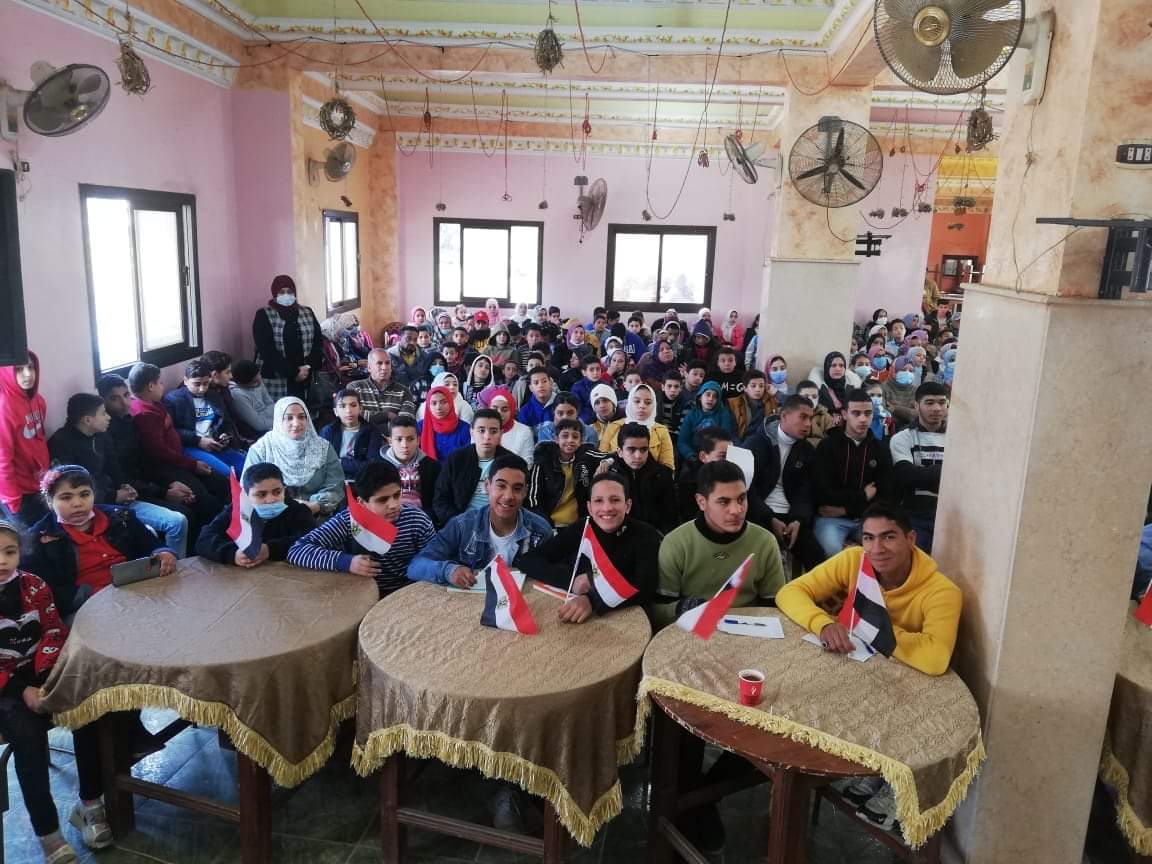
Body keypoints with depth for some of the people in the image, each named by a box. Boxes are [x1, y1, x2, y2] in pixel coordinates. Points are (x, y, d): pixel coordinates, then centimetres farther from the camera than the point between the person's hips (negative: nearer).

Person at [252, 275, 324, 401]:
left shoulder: (307, 314, 12)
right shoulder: (264, 315, -1)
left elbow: (318, 343, 6)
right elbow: (267, 350, -11)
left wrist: (308, 367, -11)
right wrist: (293, 373, -16)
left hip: (304, 381, 3)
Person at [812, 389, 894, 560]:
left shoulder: (881, 449, 9)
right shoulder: (827, 446, -2)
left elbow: (886, 496, 2)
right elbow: (823, 493, -11)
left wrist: (846, 509, -9)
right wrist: (863, 496, -4)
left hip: (867, 518, 4)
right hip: (831, 518, -3)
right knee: (833, 551, -33)